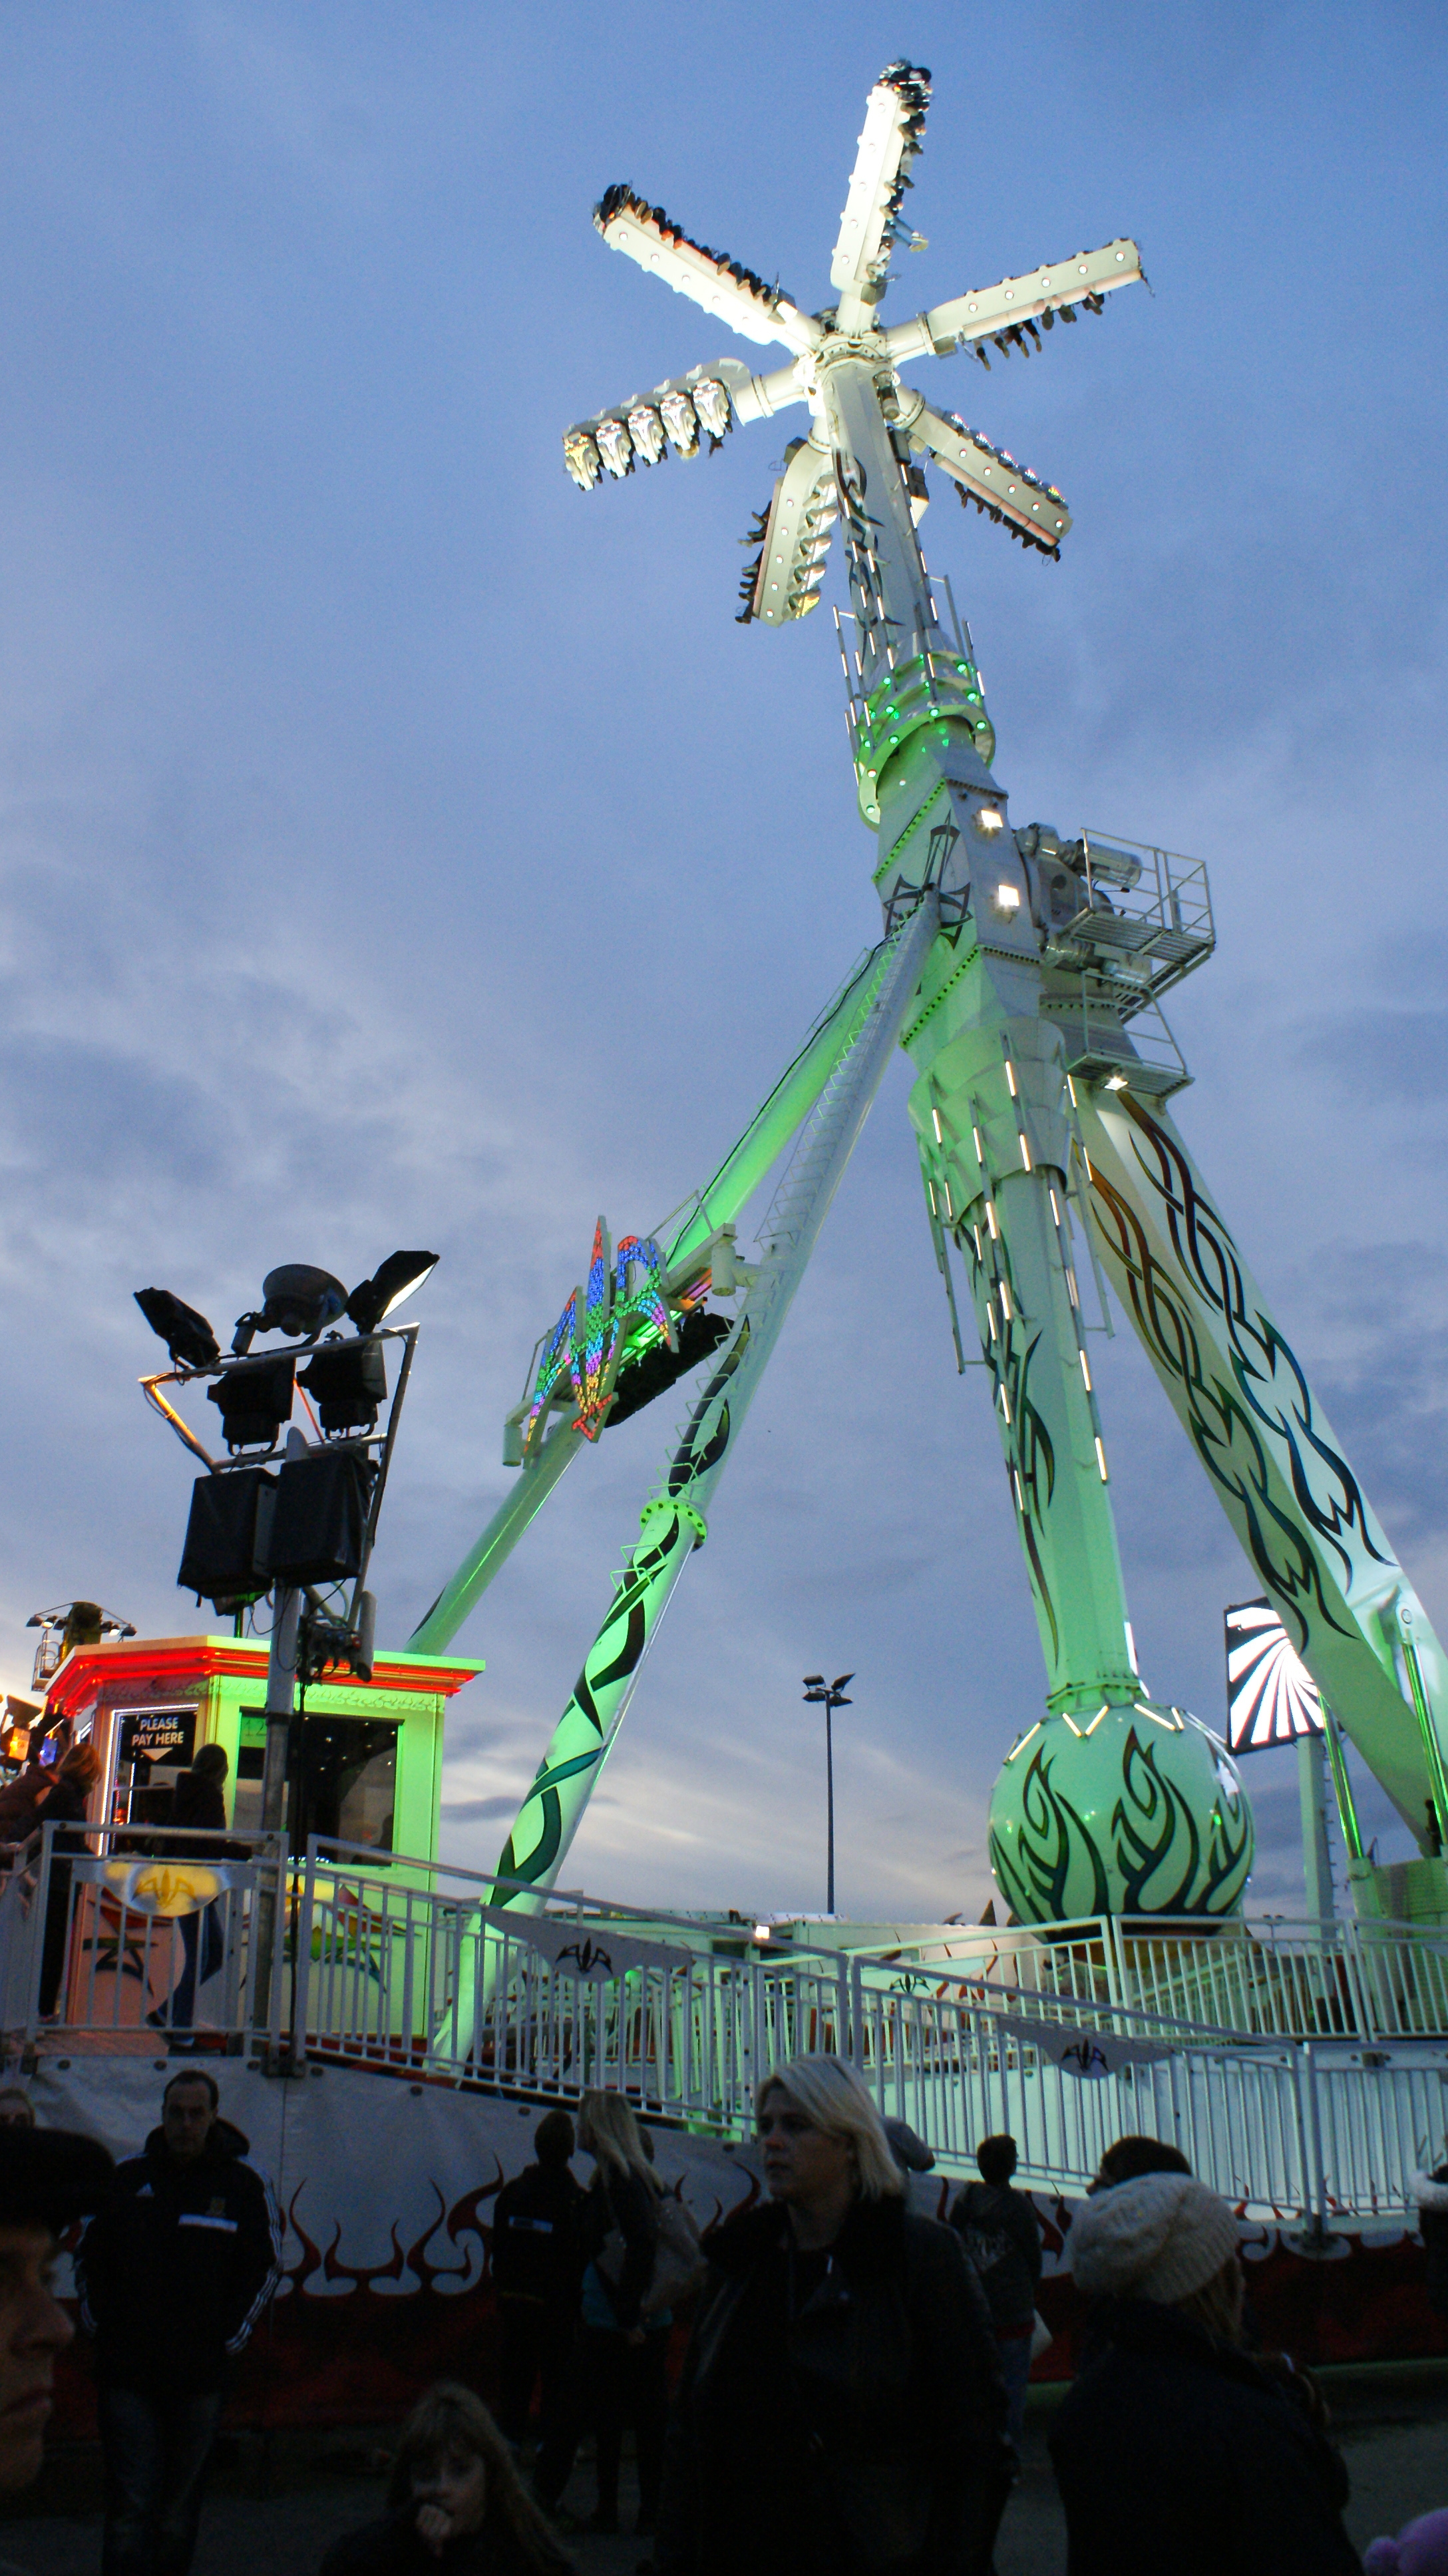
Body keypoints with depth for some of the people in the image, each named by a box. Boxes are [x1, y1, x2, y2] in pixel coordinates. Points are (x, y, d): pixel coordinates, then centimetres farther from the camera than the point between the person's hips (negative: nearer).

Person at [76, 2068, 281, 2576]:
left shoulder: (244, 2183, -1)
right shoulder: (127, 2177, 2)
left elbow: (265, 2266, 5)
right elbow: (88, 2257, 13)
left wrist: (230, 2335, 0)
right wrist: (100, 2324, 4)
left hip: (200, 2376, 0)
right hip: (127, 2371, 0)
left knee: (179, 2509, 10)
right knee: (130, 2505, -2)